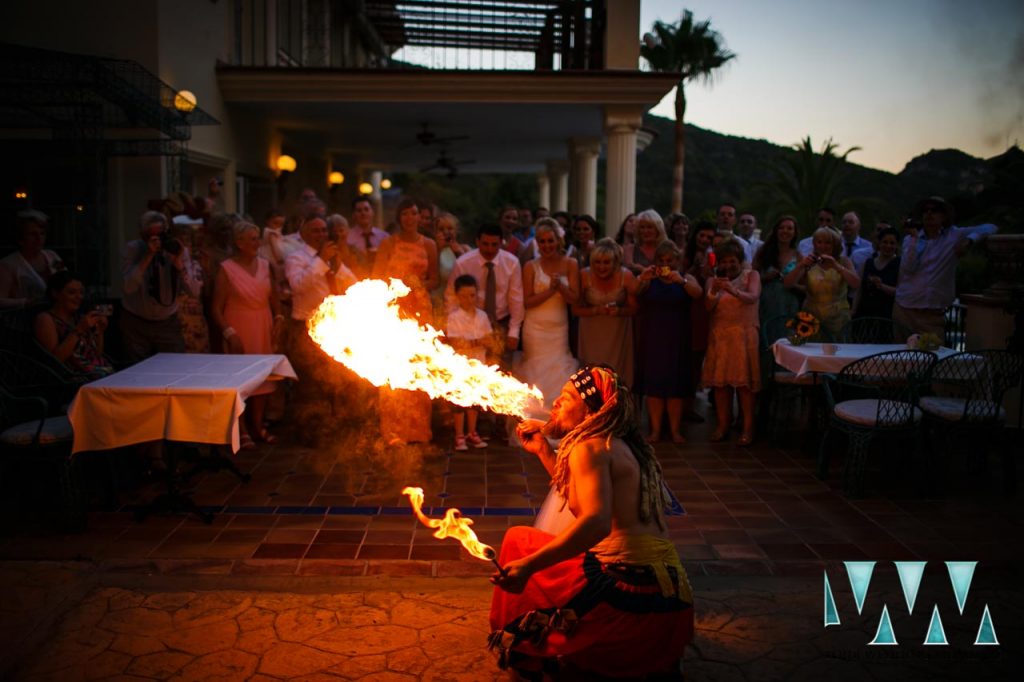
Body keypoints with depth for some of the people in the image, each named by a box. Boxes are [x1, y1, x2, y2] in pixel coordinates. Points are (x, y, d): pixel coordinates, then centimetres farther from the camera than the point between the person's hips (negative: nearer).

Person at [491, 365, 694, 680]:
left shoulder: (590, 446, -9)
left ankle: (525, 653, 18)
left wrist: (528, 566, -29)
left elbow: (596, 521, -25)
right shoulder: (623, 446, 17)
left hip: (624, 589, -9)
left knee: (518, 540, 7)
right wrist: (543, 450, 27)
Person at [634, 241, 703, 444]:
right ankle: (655, 429, 6)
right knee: (653, 383, 0)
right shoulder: (648, 280, 5)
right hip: (652, 339, 0)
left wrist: (681, 281, -32)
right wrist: (642, 279, -32)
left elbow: (698, 293, -15)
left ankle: (675, 429, 9)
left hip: (676, 339, 0)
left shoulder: (686, 279, 6)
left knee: (675, 383, 2)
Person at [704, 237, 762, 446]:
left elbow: (753, 297, -15)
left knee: (744, 381, -6)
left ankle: (748, 428, -3)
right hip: (719, 335, 2)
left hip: (744, 334, -2)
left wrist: (734, 291, -33)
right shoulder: (713, 279, 9)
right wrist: (713, 292, -26)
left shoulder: (751, 275, 5)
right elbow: (708, 306, -5)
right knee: (720, 381, -1)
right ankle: (722, 424, 8)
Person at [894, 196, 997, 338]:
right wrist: (914, 238, -9)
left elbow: (991, 228, 1)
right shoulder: (910, 239, 6)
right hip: (904, 310, 1)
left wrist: (969, 240, -16)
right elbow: (909, 268, -9)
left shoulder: (954, 236, 4)